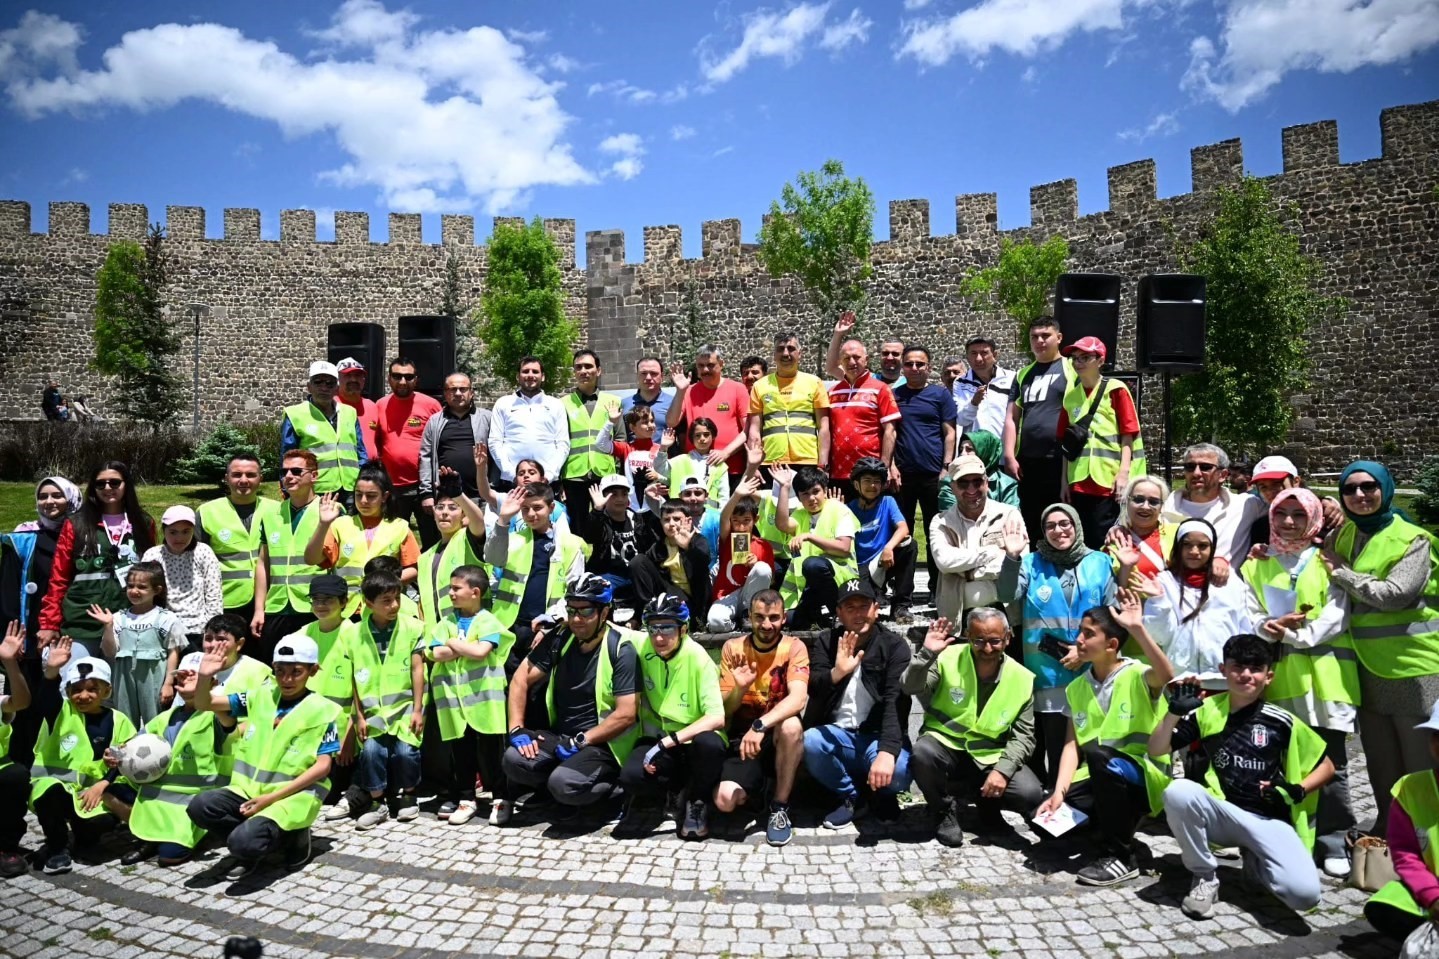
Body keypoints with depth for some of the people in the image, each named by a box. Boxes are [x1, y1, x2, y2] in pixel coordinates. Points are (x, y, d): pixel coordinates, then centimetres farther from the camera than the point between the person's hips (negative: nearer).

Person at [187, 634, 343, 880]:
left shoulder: (321, 710, -5)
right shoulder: (260, 697, 7)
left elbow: (322, 766, -10)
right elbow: (204, 704, 8)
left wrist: (271, 798, -17)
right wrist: (205, 676, -15)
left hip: (294, 795, -5)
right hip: (250, 789, 5)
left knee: (243, 843, -29)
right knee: (200, 807, -23)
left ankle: (292, 838, 2)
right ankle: (258, 835, 0)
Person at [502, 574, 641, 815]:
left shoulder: (621, 650, -13)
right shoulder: (559, 638, 2)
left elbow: (626, 714, -17)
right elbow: (521, 680, 5)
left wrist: (580, 741, -18)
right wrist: (517, 729, -8)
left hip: (602, 743, -5)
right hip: (559, 735, 5)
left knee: (564, 783, -31)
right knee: (514, 760, -21)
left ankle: (617, 789, -2)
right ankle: (568, 791, 0)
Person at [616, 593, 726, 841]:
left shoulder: (698, 658, -18)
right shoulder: (641, 647, -9)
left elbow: (716, 718, -24)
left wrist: (668, 742, -30)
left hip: (693, 740, -1)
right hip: (656, 738, 1)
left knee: (709, 743, -35)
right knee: (631, 776, -30)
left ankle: (696, 802, -6)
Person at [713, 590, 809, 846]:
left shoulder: (794, 647, -8)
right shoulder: (733, 648, -2)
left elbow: (798, 698, -25)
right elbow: (724, 709, 0)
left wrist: (760, 726, -39)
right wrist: (740, 688, -22)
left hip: (779, 737, -1)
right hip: (741, 736, 1)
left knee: (791, 726, -37)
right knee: (724, 801, -24)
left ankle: (779, 807, -14)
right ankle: (758, 785, 13)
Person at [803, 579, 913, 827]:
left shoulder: (894, 645, -4)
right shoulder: (826, 643, 4)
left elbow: (896, 701, -18)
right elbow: (811, 688, -11)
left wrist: (887, 751, -34)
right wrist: (836, 673, -34)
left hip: (878, 736, -2)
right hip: (837, 735, 2)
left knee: (897, 772, -33)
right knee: (809, 742, -30)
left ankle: (881, 793, 8)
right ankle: (851, 797, -1)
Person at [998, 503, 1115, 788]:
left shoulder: (1100, 563, 6)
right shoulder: (1033, 563, 5)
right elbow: (1008, 595, -12)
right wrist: (1012, 557, -25)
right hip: (1046, 674, -1)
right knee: (1055, 748, 4)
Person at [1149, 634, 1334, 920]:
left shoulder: (1281, 722, -3)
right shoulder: (1207, 711, -1)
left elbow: (1326, 766, 10)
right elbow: (1156, 751, -2)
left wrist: (1296, 791, -8)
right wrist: (1175, 712, -17)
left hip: (1269, 819, -1)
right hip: (1222, 814, 1)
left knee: (1304, 892, -28)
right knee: (1178, 791, -33)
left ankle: (1255, 862, 9)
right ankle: (1204, 877, -8)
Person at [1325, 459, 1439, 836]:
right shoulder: (1341, 538, 9)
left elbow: (1394, 593, -20)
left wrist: (1341, 572, -9)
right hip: (1367, 669, 5)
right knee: (1381, 765, 16)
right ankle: (1386, 832, 29)